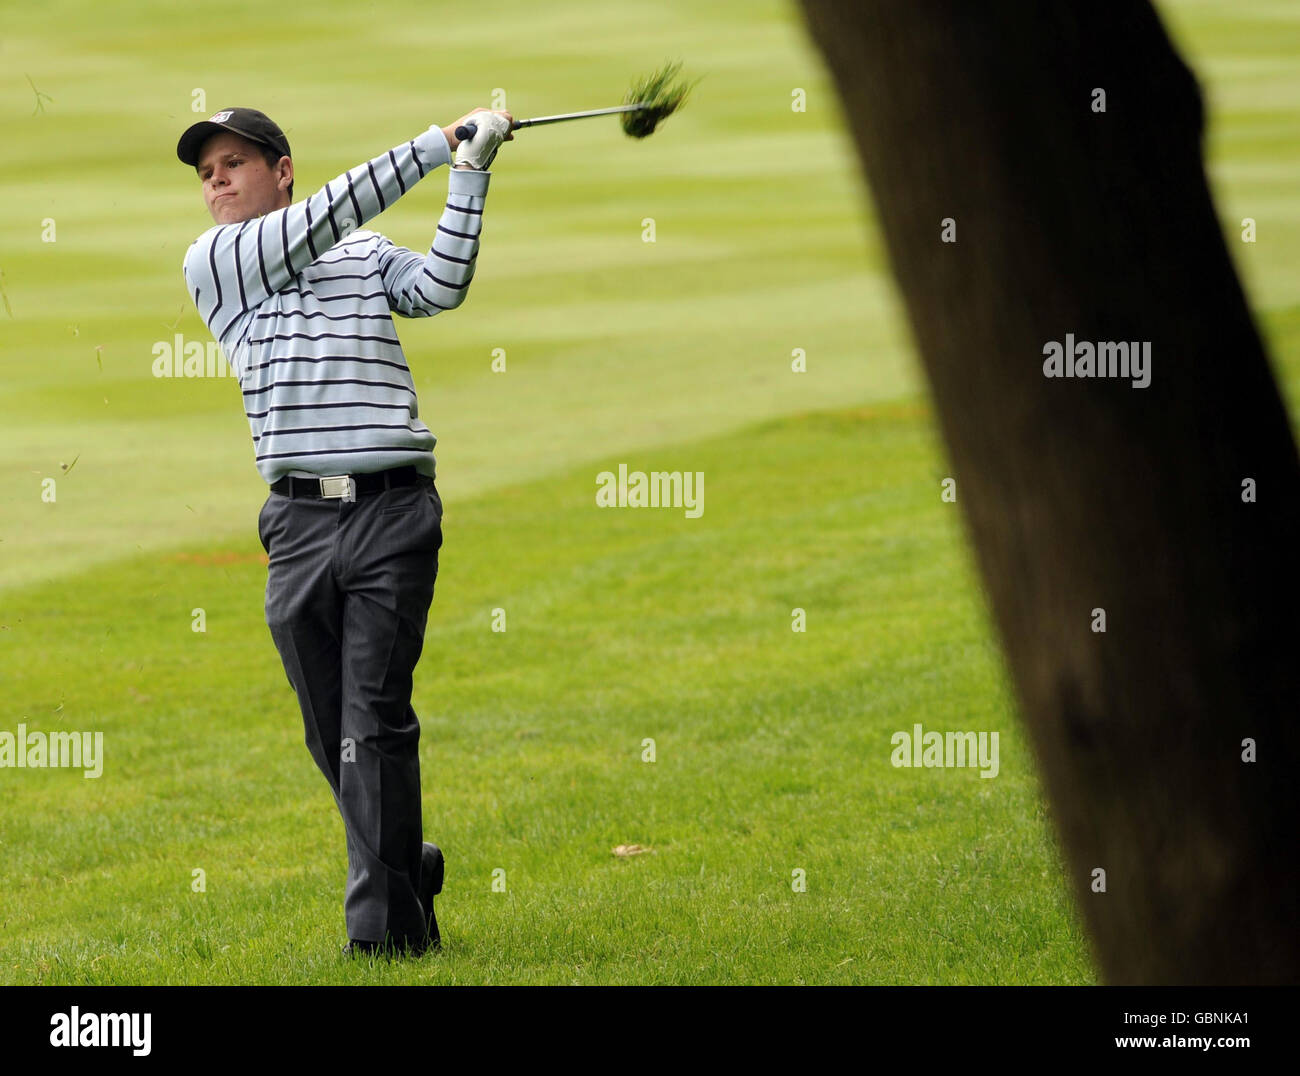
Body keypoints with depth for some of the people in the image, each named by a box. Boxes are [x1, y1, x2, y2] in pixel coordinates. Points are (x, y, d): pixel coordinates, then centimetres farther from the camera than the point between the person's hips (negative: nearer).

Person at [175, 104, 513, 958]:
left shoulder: (369, 254, 16)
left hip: (393, 510, -1)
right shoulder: (212, 263, 9)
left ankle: (385, 921, -10)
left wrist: (472, 173, -4)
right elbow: (328, 217, -2)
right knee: (332, 734, 5)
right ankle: (409, 870, 26)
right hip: (300, 523, 1)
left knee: (375, 720, -10)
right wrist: (438, 144, 0)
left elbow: (440, 287, -2)